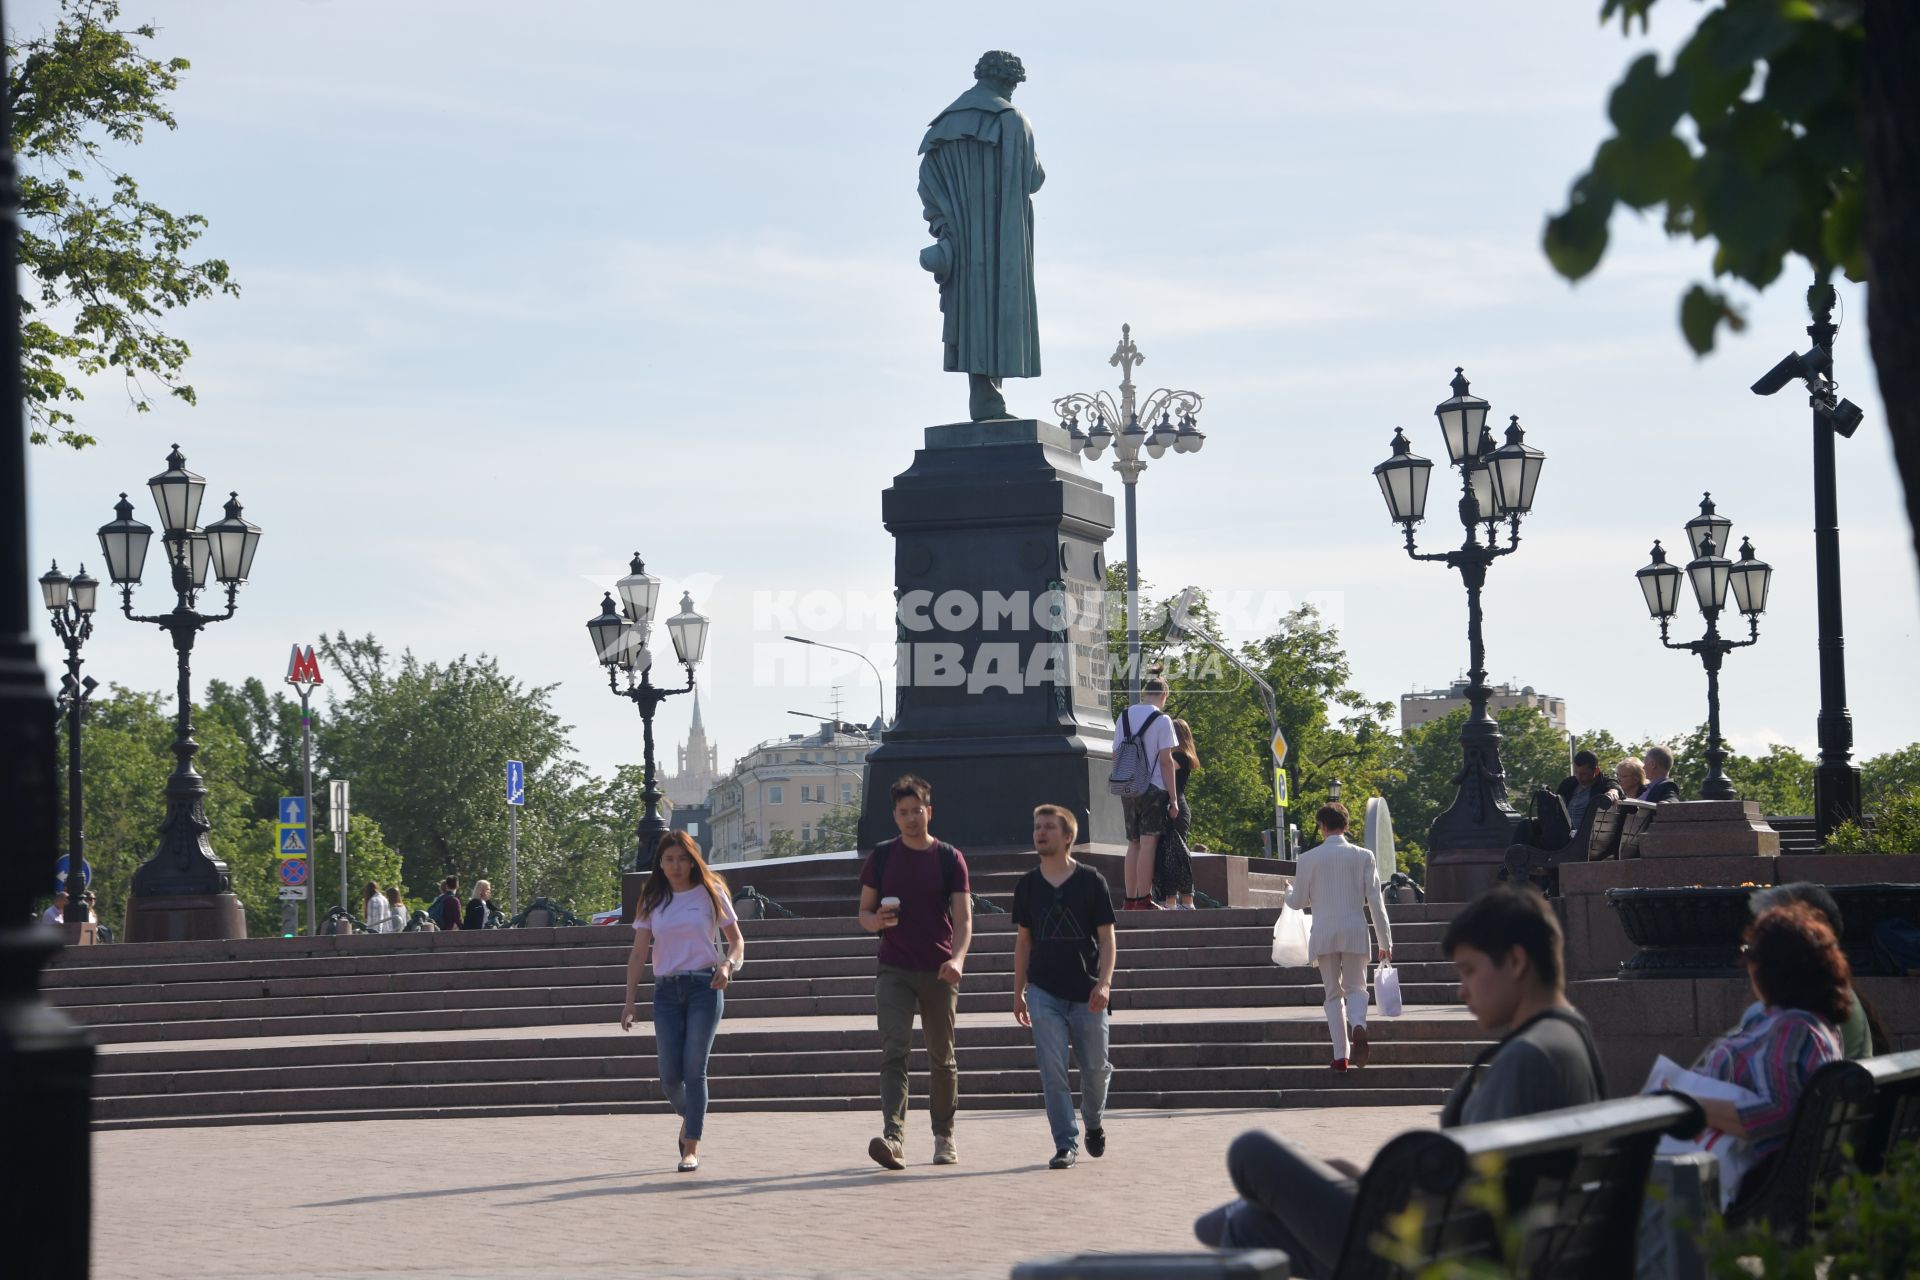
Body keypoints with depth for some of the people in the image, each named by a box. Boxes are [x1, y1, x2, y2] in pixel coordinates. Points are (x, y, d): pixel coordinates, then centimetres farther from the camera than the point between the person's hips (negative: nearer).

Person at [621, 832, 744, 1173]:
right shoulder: (653, 901, 9)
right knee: (669, 1074, -3)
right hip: (667, 990, 2)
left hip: (705, 986, -2)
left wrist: (727, 965, -15)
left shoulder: (710, 893, 4)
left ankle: (691, 1148, -7)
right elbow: (637, 954, 7)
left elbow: (736, 941, 7)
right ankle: (687, 1116, 29)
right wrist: (630, 1002, -1)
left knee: (694, 1069, -10)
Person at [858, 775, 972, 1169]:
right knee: (894, 1051, -14)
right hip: (894, 970, 0)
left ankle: (944, 1137, 21)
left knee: (942, 1058, 7)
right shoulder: (881, 858, 7)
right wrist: (876, 921, -13)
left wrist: (958, 958, -20)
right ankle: (894, 1137, -24)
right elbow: (864, 912, 12)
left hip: (939, 972, 0)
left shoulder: (949, 858, 3)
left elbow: (963, 918, -2)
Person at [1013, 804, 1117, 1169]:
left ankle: (1094, 1123, 35)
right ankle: (1065, 1143, -4)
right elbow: (1023, 941, 13)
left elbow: (1106, 937, -2)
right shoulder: (1027, 886, 6)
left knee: (1095, 1068, 8)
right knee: (1052, 1071, -8)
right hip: (1044, 991, 2)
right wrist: (1018, 992, 10)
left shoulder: (1091, 881, -2)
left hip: (1086, 992, -1)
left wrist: (1104, 982, -15)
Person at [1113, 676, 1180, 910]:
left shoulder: (1124, 717, 10)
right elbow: (1166, 760, -10)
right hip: (1153, 789, -6)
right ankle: (1143, 900, -9)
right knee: (1148, 844, -6)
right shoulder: (1162, 720, -7)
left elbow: (1116, 755, 12)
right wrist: (1173, 798, -7)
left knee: (1133, 844, 12)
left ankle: (1129, 900, 12)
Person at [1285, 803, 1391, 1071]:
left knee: (1334, 993, 10)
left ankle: (1340, 1056, 1)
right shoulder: (1363, 856, 1)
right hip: (1355, 931, 0)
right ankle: (1358, 1027, -24)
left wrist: (1289, 890, 31)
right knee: (1356, 987, 10)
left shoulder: (1308, 859, 0)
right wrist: (1385, 940, 6)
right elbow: (1375, 900, 1)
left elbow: (1298, 902, 6)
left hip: (1324, 933, 0)